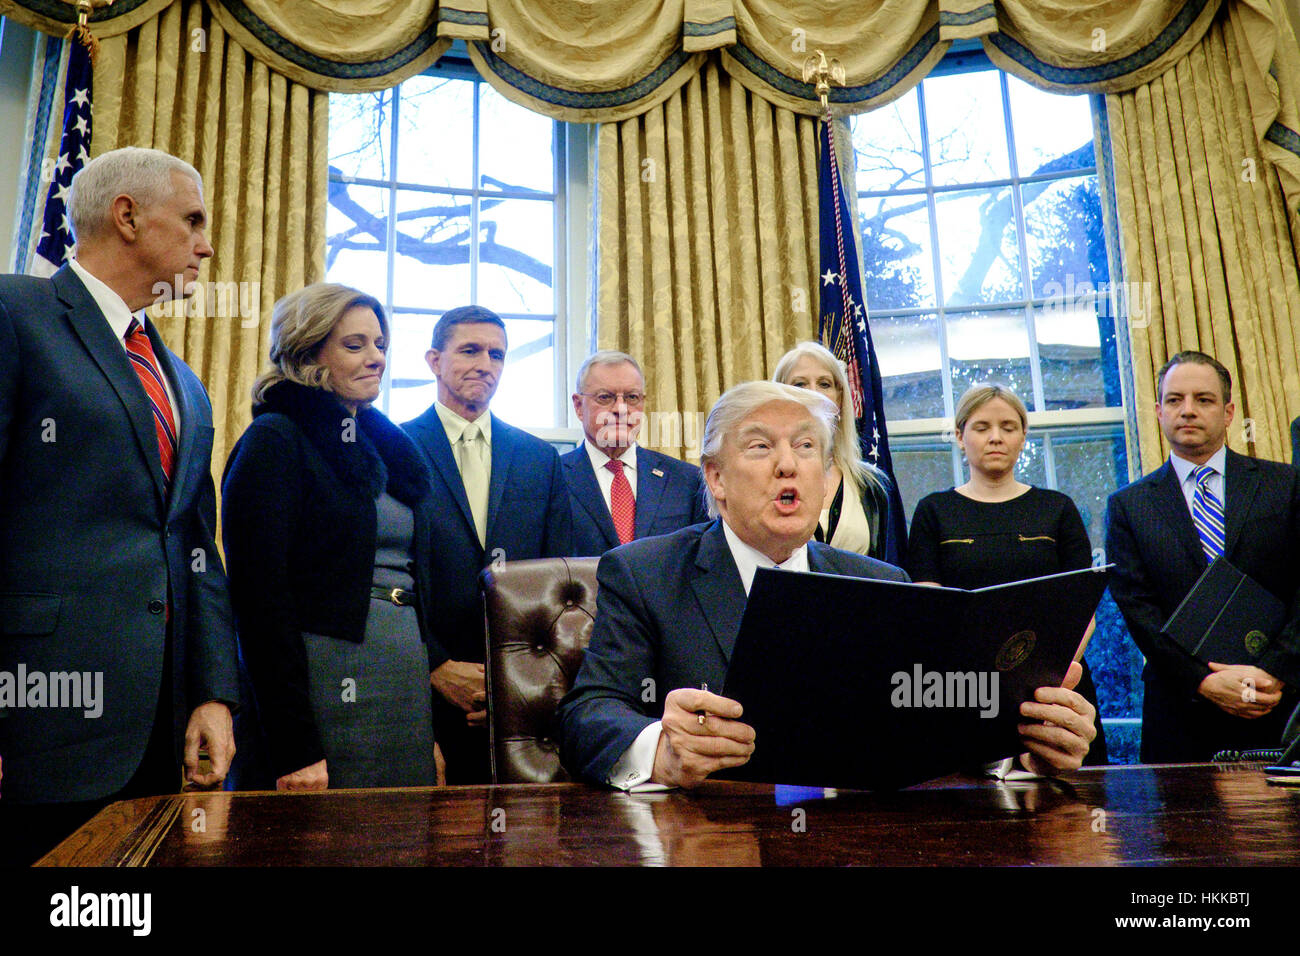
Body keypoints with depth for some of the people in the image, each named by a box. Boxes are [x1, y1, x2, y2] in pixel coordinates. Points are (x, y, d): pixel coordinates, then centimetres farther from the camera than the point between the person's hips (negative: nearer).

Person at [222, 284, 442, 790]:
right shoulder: (275, 441, -6)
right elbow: (259, 596, -13)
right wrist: (294, 745, -17)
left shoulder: (384, 445, 15)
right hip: (327, 687, -7)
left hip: (410, 686, 7)